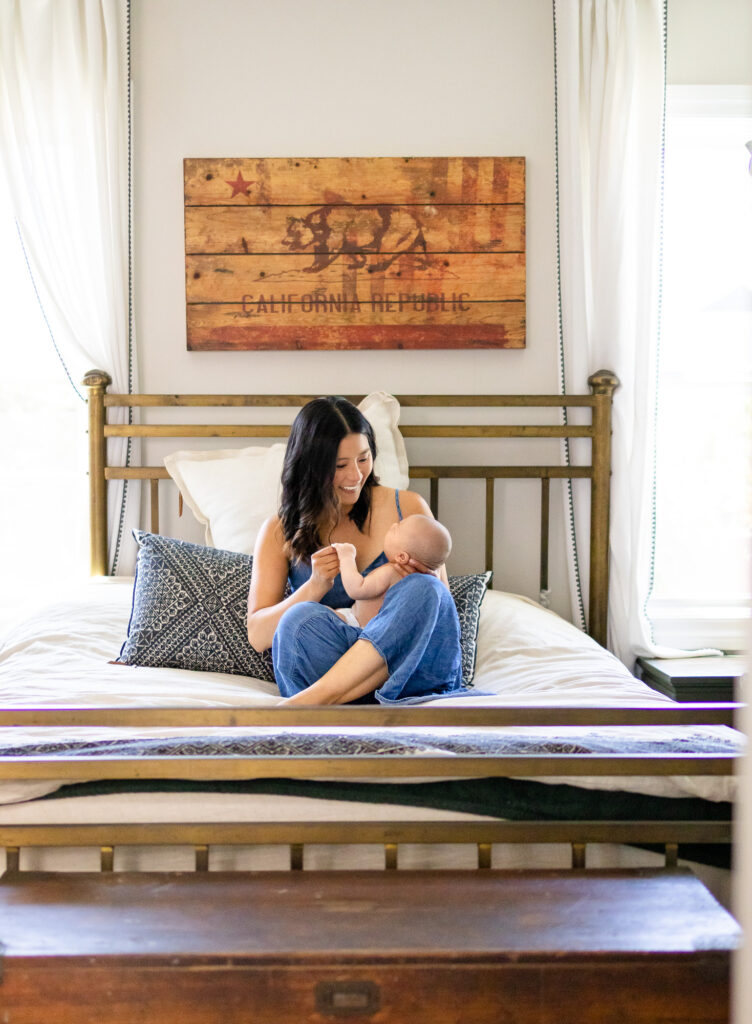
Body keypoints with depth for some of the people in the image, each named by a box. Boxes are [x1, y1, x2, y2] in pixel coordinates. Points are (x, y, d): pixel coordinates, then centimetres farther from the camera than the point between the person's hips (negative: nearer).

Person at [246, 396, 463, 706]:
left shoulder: (408, 507, 9)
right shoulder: (280, 532, 8)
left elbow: (444, 605, 11)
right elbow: (258, 636, 0)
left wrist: (426, 580, -13)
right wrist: (315, 587, -16)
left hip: (412, 667, 1)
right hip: (324, 674, -1)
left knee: (425, 590, -30)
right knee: (300, 617, -30)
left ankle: (304, 703, -35)